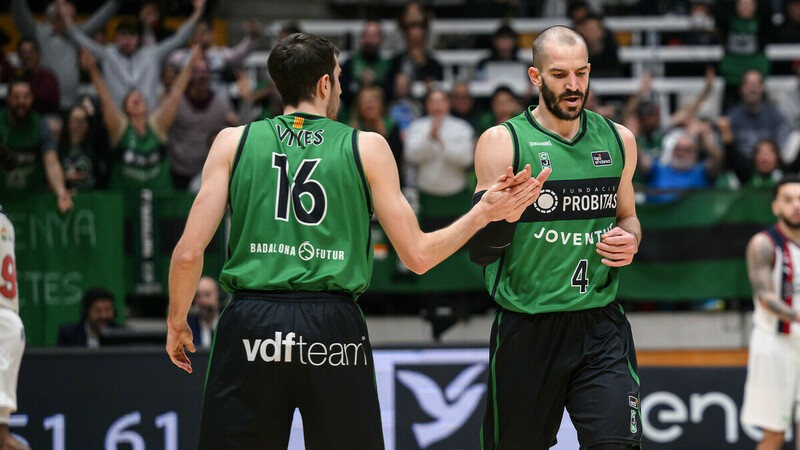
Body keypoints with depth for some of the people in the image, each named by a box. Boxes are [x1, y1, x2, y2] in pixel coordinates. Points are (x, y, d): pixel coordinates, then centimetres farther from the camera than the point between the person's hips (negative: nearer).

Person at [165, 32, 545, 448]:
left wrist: (176, 323, 19)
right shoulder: (367, 148, 7)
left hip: (250, 323, 0)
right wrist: (486, 212, 19)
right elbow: (417, 256, 7)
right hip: (334, 328, 0)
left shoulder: (233, 142, 8)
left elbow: (189, 252, 3)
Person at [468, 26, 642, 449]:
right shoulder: (503, 143, -4)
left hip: (600, 323, 2)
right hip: (527, 330, -2)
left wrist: (630, 241, 2)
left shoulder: (617, 140, 9)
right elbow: (479, 251, -5)